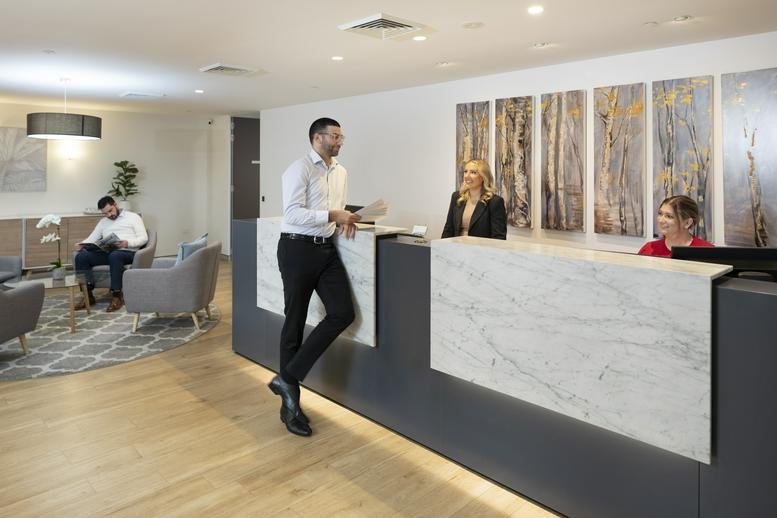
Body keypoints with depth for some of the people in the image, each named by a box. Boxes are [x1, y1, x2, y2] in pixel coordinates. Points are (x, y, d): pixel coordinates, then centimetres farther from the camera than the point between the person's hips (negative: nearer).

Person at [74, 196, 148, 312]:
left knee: (114, 256, -40)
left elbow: (144, 238, -1)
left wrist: (127, 243, -20)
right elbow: (92, 239, 20)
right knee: (81, 256, -20)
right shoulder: (103, 222, 27)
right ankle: (88, 295, -21)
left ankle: (116, 297, -34)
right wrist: (81, 244, -3)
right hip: (107, 252, 5)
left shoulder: (133, 217, 10)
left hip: (128, 252, -5)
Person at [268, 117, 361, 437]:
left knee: (343, 313, -7)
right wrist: (332, 215, -22)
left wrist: (345, 220, 4)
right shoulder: (299, 169, -9)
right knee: (295, 323, 2)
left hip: (326, 249, 7)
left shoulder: (341, 172, 15)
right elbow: (293, 213, -19)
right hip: (298, 248, -7)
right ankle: (290, 405, 15)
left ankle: (288, 377, 3)